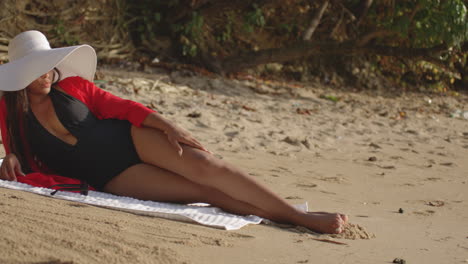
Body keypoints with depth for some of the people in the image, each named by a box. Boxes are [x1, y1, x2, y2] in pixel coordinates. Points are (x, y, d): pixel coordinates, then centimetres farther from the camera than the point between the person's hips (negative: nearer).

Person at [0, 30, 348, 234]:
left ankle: (294, 212, -23)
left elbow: (120, 107, 2)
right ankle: (298, 220, -21)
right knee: (202, 190, -17)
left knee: (205, 165, -23)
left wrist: (167, 125, -12)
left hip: (130, 140, 2)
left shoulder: (72, 85, 5)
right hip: (110, 178, -2)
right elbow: (30, 165, 9)